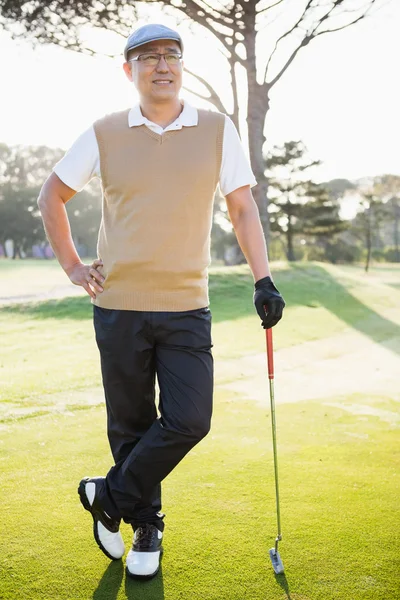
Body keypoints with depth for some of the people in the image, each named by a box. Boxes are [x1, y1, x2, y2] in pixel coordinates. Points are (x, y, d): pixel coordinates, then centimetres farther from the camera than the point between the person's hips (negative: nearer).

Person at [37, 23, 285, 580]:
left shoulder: (217, 129, 3)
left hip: (186, 307, 0)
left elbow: (242, 207, 7)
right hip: (119, 305, 0)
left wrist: (263, 279, 0)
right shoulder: (105, 133, 3)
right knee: (131, 426, 8)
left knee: (189, 421, -7)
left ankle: (110, 497, 16)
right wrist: (72, 266, 6)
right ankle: (146, 527, 29)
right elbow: (52, 194, 13)